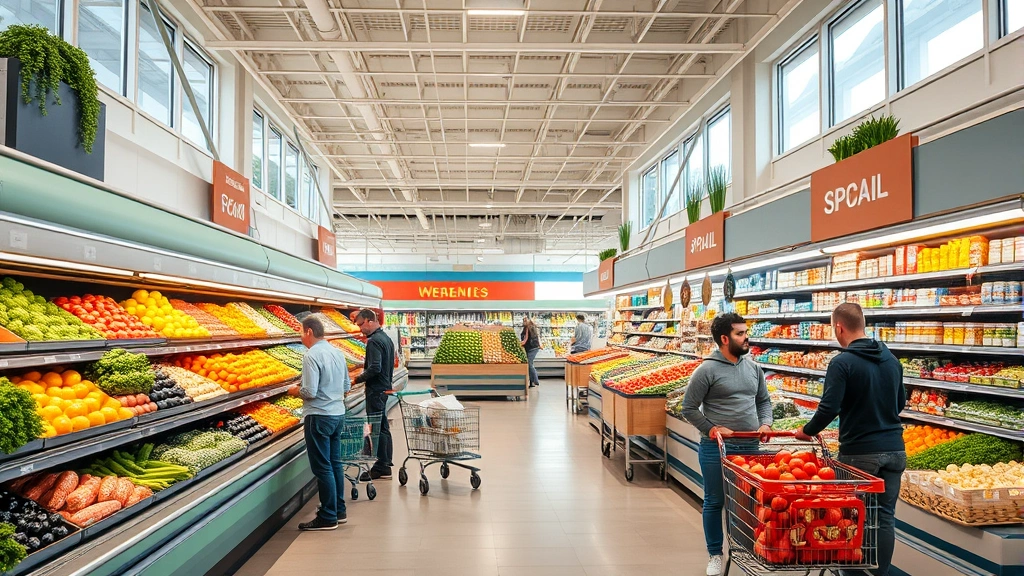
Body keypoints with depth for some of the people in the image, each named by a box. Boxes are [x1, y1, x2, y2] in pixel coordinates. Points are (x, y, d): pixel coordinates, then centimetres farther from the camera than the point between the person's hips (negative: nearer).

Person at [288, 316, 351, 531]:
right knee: (335, 463, 16)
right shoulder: (337, 352, 7)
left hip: (319, 417, -8)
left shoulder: (311, 356, -17)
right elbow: (347, 386, 13)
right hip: (338, 414, 8)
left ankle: (328, 518, 8)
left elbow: (310, 392, -21)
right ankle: (339, 510, 25)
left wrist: (296, 391, -2)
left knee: (322, 468, 0)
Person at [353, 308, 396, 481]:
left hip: (375, 390, -10)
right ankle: (386, 463, 25)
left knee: (378, 428, -3)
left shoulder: (374, 341, -18)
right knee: (383, 426, 16)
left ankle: (381, 468, 4)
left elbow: (375, 369, -26)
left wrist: (359, 378, -13)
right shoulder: (386, 338, 13)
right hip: (385, 387, 10)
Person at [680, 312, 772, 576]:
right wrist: (713, 430, -15)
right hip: (717, 448, -5)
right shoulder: (707, 370, -12)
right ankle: (715, 555, 24)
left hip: (750, 446, 5)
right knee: (715, 502, 8)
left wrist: (765, 423, 1)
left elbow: (764, 401, 18)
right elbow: (689, 408, -8)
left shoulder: (753, 367, 7)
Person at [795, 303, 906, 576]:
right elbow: (900, 403, 17)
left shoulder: (842, 363, -15)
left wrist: (807, 431, -3)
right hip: (894, 450, 6)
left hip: (859, 453, -6)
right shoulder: (891, 359, 6)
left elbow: (829, 408, -18)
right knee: (885, 517, 11)